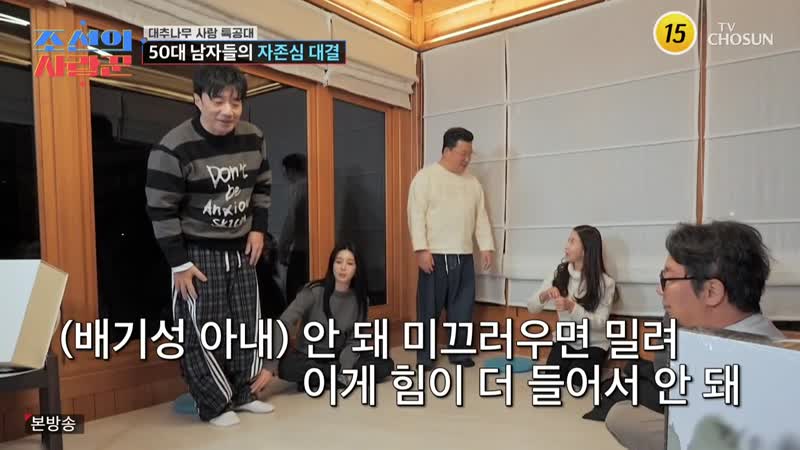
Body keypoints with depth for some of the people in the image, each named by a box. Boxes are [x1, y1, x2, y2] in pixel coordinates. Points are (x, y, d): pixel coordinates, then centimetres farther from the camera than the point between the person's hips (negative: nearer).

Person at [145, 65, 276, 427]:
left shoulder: (253, 139, -2)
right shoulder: (174, 148, -19)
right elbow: (161, 211, -16)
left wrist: (258, 228, 1)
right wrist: (179, 264, -16)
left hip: (241, 250, 6)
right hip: (197, 253, -5)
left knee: (248, 323, 12)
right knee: (202, 331, 0)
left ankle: (244, 394, 31)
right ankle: (215, 405, 20)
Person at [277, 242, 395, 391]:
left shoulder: (360, 300, -6)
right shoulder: (313, 291, -18)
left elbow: (354, 340, -6)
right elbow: (284, 324, -27)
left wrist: (345, 367, -26)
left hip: (339, 357, 4)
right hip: (308, 357, -3)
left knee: (385, 364, -17)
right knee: (287, 366, -36)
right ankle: (340, 376, -16)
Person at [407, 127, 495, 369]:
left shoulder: (472, 181, 12)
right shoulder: (425, 177, -5)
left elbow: (481, 216, 14)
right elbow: (416, 215, -11)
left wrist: (486, 246, 6)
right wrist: (421, 249, -17)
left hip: (464, 256, 5)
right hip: (435, 254, -5)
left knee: (463, 306, 9)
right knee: (429, 307, 2)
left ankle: (460, 352, 22)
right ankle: (425, 355, 14)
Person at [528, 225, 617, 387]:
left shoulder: (605, 282, -16)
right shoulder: (559, 273, -6)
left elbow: (599, 323, -21)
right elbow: (531, 307, -6)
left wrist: (571, 307, -38)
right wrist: (544, 295, -30)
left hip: (593, 344, -2)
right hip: (564, 340, 2)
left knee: (575, 380, -23)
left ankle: (591, 366, 9)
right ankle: (570, 364, 12)